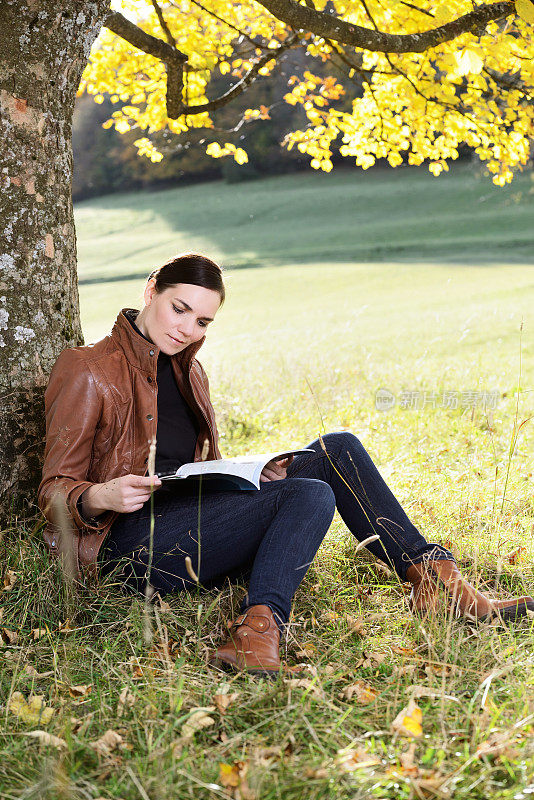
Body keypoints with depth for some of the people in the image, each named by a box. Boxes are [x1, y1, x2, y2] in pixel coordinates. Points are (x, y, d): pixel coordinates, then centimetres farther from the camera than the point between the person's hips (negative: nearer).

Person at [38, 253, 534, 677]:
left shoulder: (188, 373, 20)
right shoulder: (88, 371, -2)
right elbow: (55, 492, -4)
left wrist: (253, 475, 0)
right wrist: (101, 497, -28)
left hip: (194, 531, 7)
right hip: (129, 543, -7)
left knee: (338, 450, -7)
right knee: (310, 495, -26)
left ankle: (432, 576, -10)